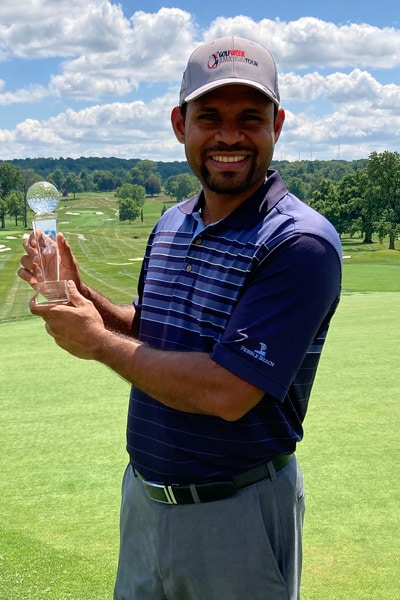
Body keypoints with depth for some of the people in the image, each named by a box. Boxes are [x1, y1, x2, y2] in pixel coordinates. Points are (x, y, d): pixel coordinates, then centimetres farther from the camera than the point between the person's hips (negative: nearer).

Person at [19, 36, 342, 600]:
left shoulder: (300, 242, -22)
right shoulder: (171, 224, 4)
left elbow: (226, 394, -28)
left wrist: (96, 341, -16)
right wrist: (79, 293, -4)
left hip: (237, 510, -6)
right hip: (143, 494, 7)